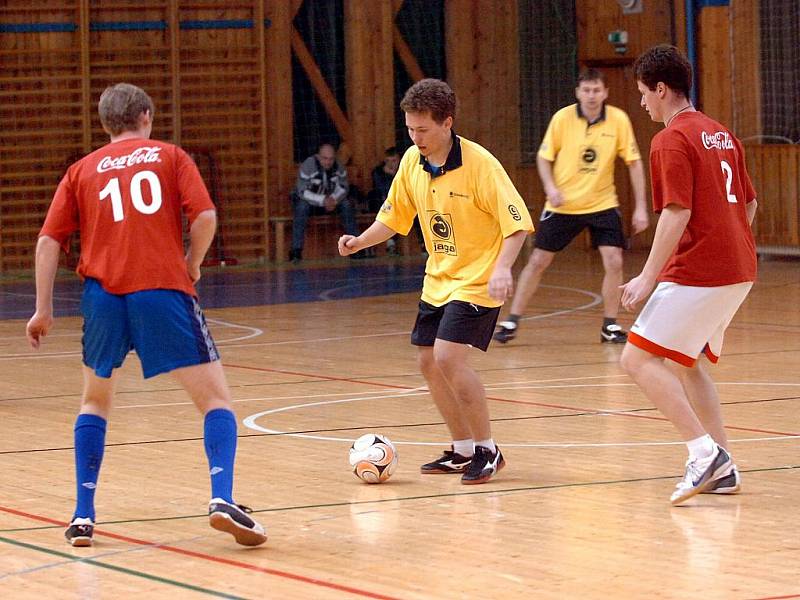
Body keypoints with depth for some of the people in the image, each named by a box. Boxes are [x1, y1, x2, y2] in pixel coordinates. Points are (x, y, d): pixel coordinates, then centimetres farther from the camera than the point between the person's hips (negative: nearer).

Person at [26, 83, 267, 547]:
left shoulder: (83, 170, 18)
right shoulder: (170, 157, 12)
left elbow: (49, 240, 9)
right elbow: (205, 217, -2)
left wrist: (44, 309, 11)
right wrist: (192, 266, 14)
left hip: (104, 293, 3)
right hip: (163, 291, -3)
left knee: (96, 401, 23)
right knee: (216, 397, 2)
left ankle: (83, 516, 16)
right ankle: (222, 498, -20)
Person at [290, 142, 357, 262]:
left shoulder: (338, 167, -9)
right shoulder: (307, 166, -24)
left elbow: (343, 187, -4)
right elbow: (303, 192, -28)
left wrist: (334, 199, -26)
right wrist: (323, 200, -39)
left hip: (329, 201, 4)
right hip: (309, 201, -4)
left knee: (347, 204, -18)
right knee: (302, 206, -36)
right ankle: (296, 250, -38)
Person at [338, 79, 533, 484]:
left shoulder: (479, 163, -20)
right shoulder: (412, 162, 0)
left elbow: (516, 221, -20)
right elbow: (394, 217, 13)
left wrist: (502, 267, -34)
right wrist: (360, 241, -4)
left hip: (477, 280, -8)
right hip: (438, 280, 8)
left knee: (449, 357, -21)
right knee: (429, 363, 8)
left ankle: (487, 450, -7)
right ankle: (463, 450, 24)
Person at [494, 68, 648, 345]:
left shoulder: (619, 120, -10)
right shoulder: (562, 118, -10)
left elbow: (634, 162, -4)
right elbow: (544, 157, 1)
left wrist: (640, 207, -7)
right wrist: (550, 187, -17)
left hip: (602, 204, 0)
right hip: (562, 205, 0)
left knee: (614, 262, -12)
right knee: (537, 262, 3)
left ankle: (610, 326, 4)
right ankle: (512, 322, 14)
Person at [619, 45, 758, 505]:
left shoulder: (673, 139, -12)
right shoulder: (721, 134, 15)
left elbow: (677, 213, -19)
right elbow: (749, 203, 20)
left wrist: (648, 277, -18)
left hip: (697, 273, -9)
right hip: (738, 271, 9)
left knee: (639, 359, -7)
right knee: (684, 361, 20)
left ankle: (704, 451, -17)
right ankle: (722, 469, 15)